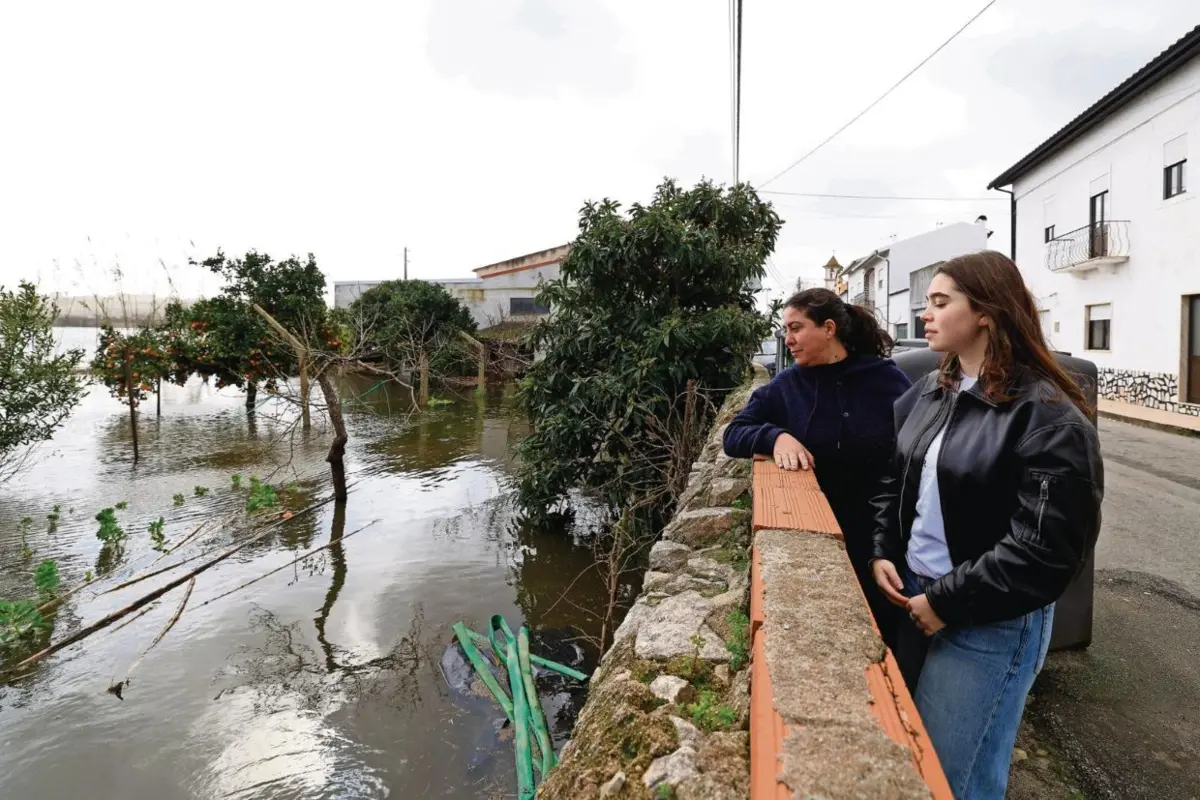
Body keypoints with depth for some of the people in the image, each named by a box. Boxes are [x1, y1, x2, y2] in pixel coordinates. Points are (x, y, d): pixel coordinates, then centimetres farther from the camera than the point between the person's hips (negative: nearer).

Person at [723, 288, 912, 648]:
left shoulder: (886, 379, -7)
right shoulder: (785, 386, -2)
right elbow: (733, 435, -2)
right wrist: (776, 436, -21)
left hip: (880, 538, -1)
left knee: (884, 638, 13)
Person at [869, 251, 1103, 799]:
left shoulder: (1047, 417, -17)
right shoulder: (928, 392, 6)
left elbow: (1047, 548, -21)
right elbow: (893, 481, 14)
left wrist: (947, 602, -18)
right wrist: (882, 552, -1)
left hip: (990, 625, -7)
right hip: (911, 596, 7)